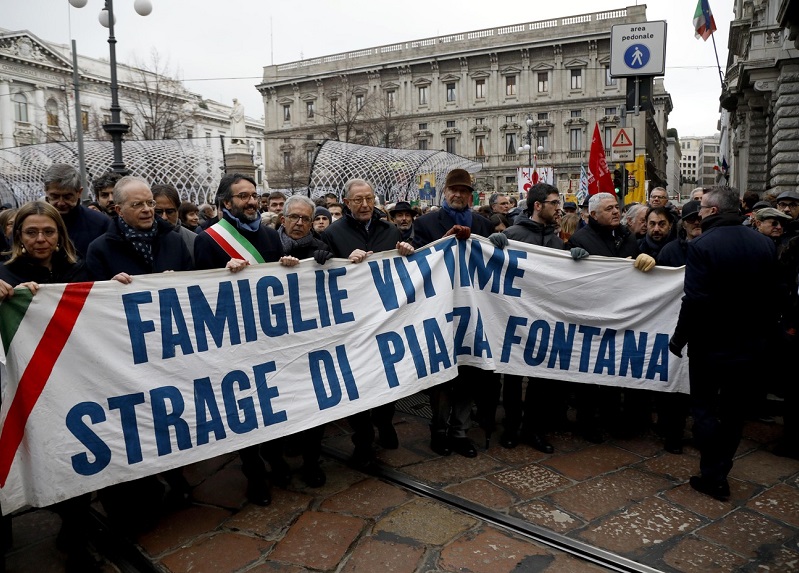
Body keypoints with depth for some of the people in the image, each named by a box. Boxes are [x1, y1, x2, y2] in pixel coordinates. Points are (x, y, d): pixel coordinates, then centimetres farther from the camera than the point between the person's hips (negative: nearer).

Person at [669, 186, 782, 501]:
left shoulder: (702, 245, -18)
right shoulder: (766, 244, 0)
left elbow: (695, 300, -22)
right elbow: (774, 296, 5)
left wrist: (679, 338, -11)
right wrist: (766, 335, 15)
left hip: (710, 344, -5)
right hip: (751, 345, 5)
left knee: (705, 408, 10)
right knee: (734, 410, 17)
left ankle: (713, 477, 14)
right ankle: (719, 471, 27)